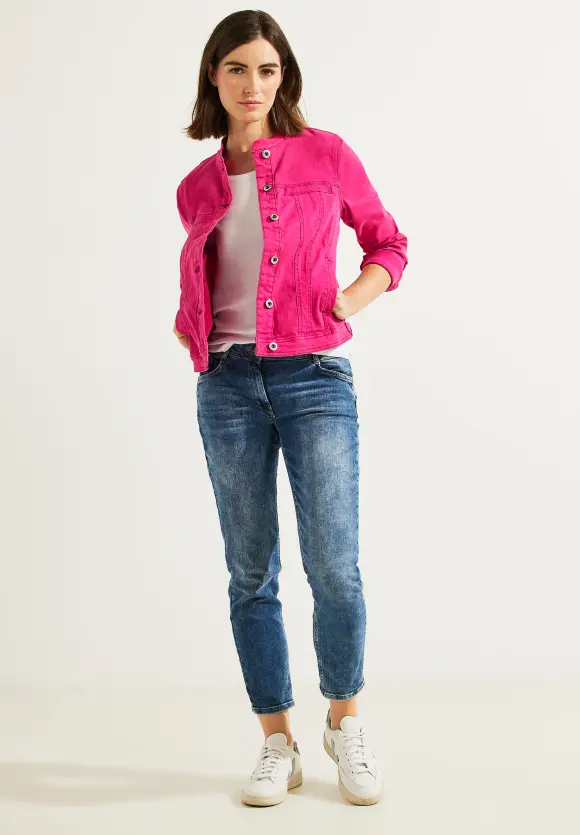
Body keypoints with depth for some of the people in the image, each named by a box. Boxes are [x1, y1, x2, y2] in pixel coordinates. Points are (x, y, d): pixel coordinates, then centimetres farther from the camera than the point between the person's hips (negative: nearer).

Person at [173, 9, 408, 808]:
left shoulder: (325, 155, 3)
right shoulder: (197, 188, 11)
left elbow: (388, 243, 12)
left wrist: (349, 301, -5)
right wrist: (188, 326, 5)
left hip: (314, 376, -3)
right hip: (229, 383, 3)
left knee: (334, 567, -6)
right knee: (251, 572, 5)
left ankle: (346, 723, 19)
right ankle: (278, 743, 17)